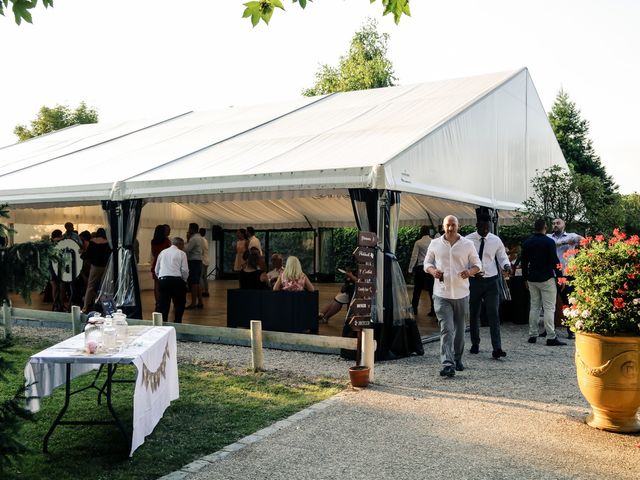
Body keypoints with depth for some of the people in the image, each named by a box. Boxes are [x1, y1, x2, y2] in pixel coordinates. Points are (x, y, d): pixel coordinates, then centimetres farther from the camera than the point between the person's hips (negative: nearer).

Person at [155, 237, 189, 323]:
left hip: (162, 280, 4)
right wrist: (184, 280, 12)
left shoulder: (162, 252, 16)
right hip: (176, 280, -4)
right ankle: (177, 323, 9)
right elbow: (184, 270, -4)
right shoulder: (181, 253, 2)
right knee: (179, 303, 12)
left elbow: (156, 270, 16)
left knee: (164, 304, 8)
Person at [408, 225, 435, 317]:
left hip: (420, 268, -1)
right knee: (431, 289, 5)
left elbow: (414, 256, -6)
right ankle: (433, 310, 3)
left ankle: (414, 309, 16)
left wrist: (410, 269, 0)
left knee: (417, 290, 9)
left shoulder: (418, 243, -5)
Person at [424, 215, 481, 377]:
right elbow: (427, 262, 12)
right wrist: (433, 271, -10)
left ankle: (458, 360, 31)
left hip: (461, 294, 2)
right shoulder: (435, 244, 4)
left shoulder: (468, 244, 4)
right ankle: (448, 365, -16)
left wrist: (470, 271, -13)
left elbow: (477, 264, 9)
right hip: (442, 294, -2)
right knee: (446, 329, -11)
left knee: (460, 329, 14)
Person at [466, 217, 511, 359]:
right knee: (474, 314, 11)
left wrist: (506, 265, -13)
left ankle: (497, 348, -9)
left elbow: (502, 256, 10)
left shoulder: (496, 240, 1)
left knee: (494, 315, -7)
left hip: (491, 281, 0)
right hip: (474, 280, 0)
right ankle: (475, 344, 26)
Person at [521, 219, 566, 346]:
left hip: (532, 279, 5)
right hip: (546, 278, -5)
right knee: (549, 307, -4)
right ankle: (551, 337, -7)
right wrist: (560, 277, -4)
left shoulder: (526, 243, 7)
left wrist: (525, 278, 21)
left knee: (534, 306, 12)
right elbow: (555, 261, -11)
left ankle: (532, 335, 12)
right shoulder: (549, 242, -9)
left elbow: (524, 262, 12)